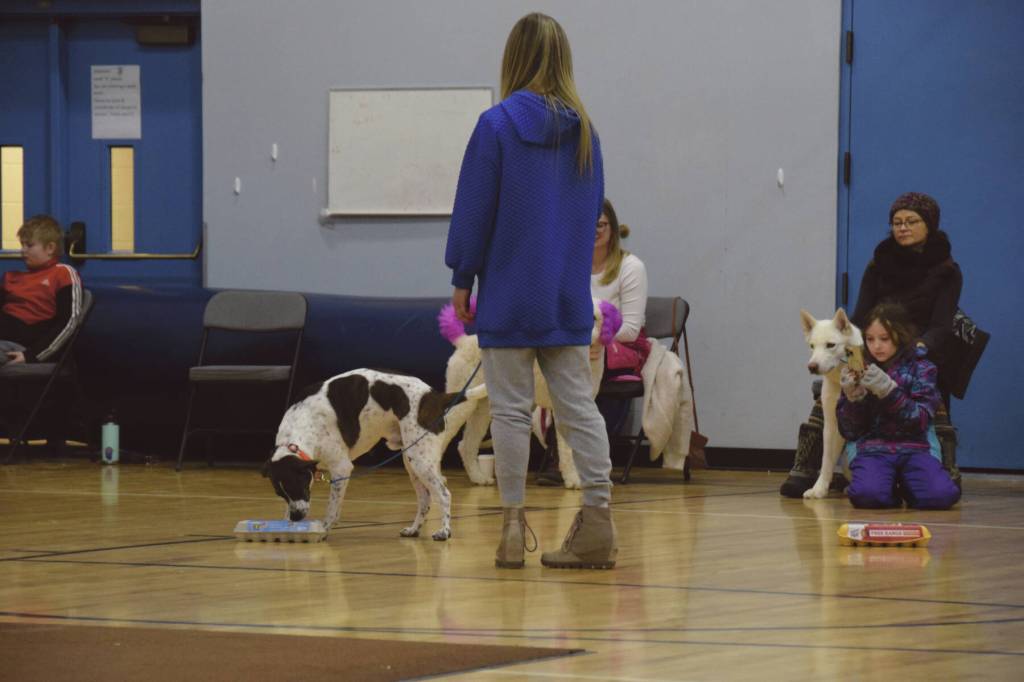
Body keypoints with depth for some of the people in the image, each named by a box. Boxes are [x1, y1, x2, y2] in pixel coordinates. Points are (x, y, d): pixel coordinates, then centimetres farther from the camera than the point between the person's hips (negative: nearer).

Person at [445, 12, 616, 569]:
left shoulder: (497, 124, -10)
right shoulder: (583, 131, 4)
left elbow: (474, 208, -8)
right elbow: (591, 209, 11)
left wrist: (462, 278, 1)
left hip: (509, 294, -4)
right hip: (568, 295, 4)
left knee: (510, 409, 2)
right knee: (578, 405, 4)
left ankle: (513, 527, 4)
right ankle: (598, 521, -3)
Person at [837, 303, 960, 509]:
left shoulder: (921, 369, 6)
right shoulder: (858, 371, 9)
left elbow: (920, 420, -7)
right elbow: (850, 432, 9)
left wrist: (888, 390, -18)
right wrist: (853, 397, -10)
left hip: (912, 449, 0)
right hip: (873, 450, 0)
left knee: (942, 495, -28)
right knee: (867, 495, -34)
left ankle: (905, 486, 6)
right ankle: (891, 489, 3)